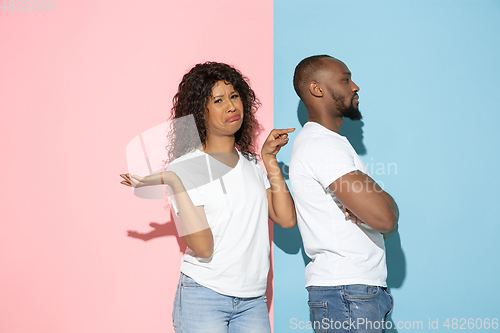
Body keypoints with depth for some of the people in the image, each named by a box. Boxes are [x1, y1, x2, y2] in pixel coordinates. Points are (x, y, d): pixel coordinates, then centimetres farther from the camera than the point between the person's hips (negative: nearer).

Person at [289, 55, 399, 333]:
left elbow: (386, 220, 16)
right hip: (346, 293, -9)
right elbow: (384, 217, -23)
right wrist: (389, 203, 0)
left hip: (366, 288, 9)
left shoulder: (328, 142, 19)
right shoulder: (321, 144, -14)